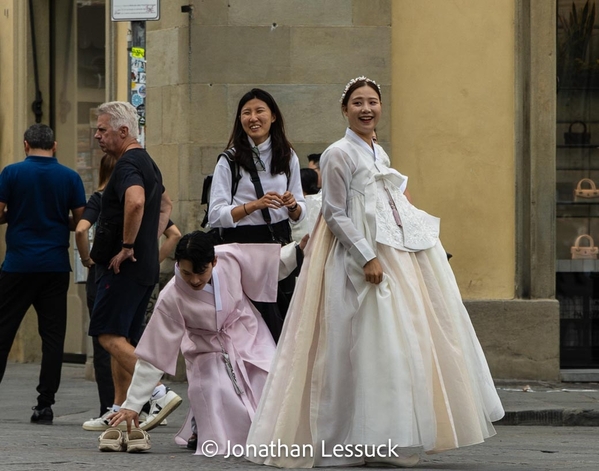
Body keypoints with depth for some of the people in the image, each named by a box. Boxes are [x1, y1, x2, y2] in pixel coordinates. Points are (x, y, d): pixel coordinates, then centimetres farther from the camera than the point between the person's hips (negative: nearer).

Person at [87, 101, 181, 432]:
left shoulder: (127, 165, -15)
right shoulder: (147, 162, 18)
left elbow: (135, 201, -36)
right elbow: (165, 205, 33)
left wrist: (127, 246, -25)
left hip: (123, 266, -10)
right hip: (145, 266, 10)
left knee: (109, 334, -11)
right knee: (123, 338, 13)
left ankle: (159, 393, -20)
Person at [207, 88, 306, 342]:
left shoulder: (287, 157, 11)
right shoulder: (230, 161, -2)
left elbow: (300, 213, 14)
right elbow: (216, 216, -8)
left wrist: (293, 205, -9)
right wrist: (255, 205, -19)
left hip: (280, 242, 4)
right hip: (245, 243, -4)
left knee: (288, 319, 3)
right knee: (272, 328, -9)